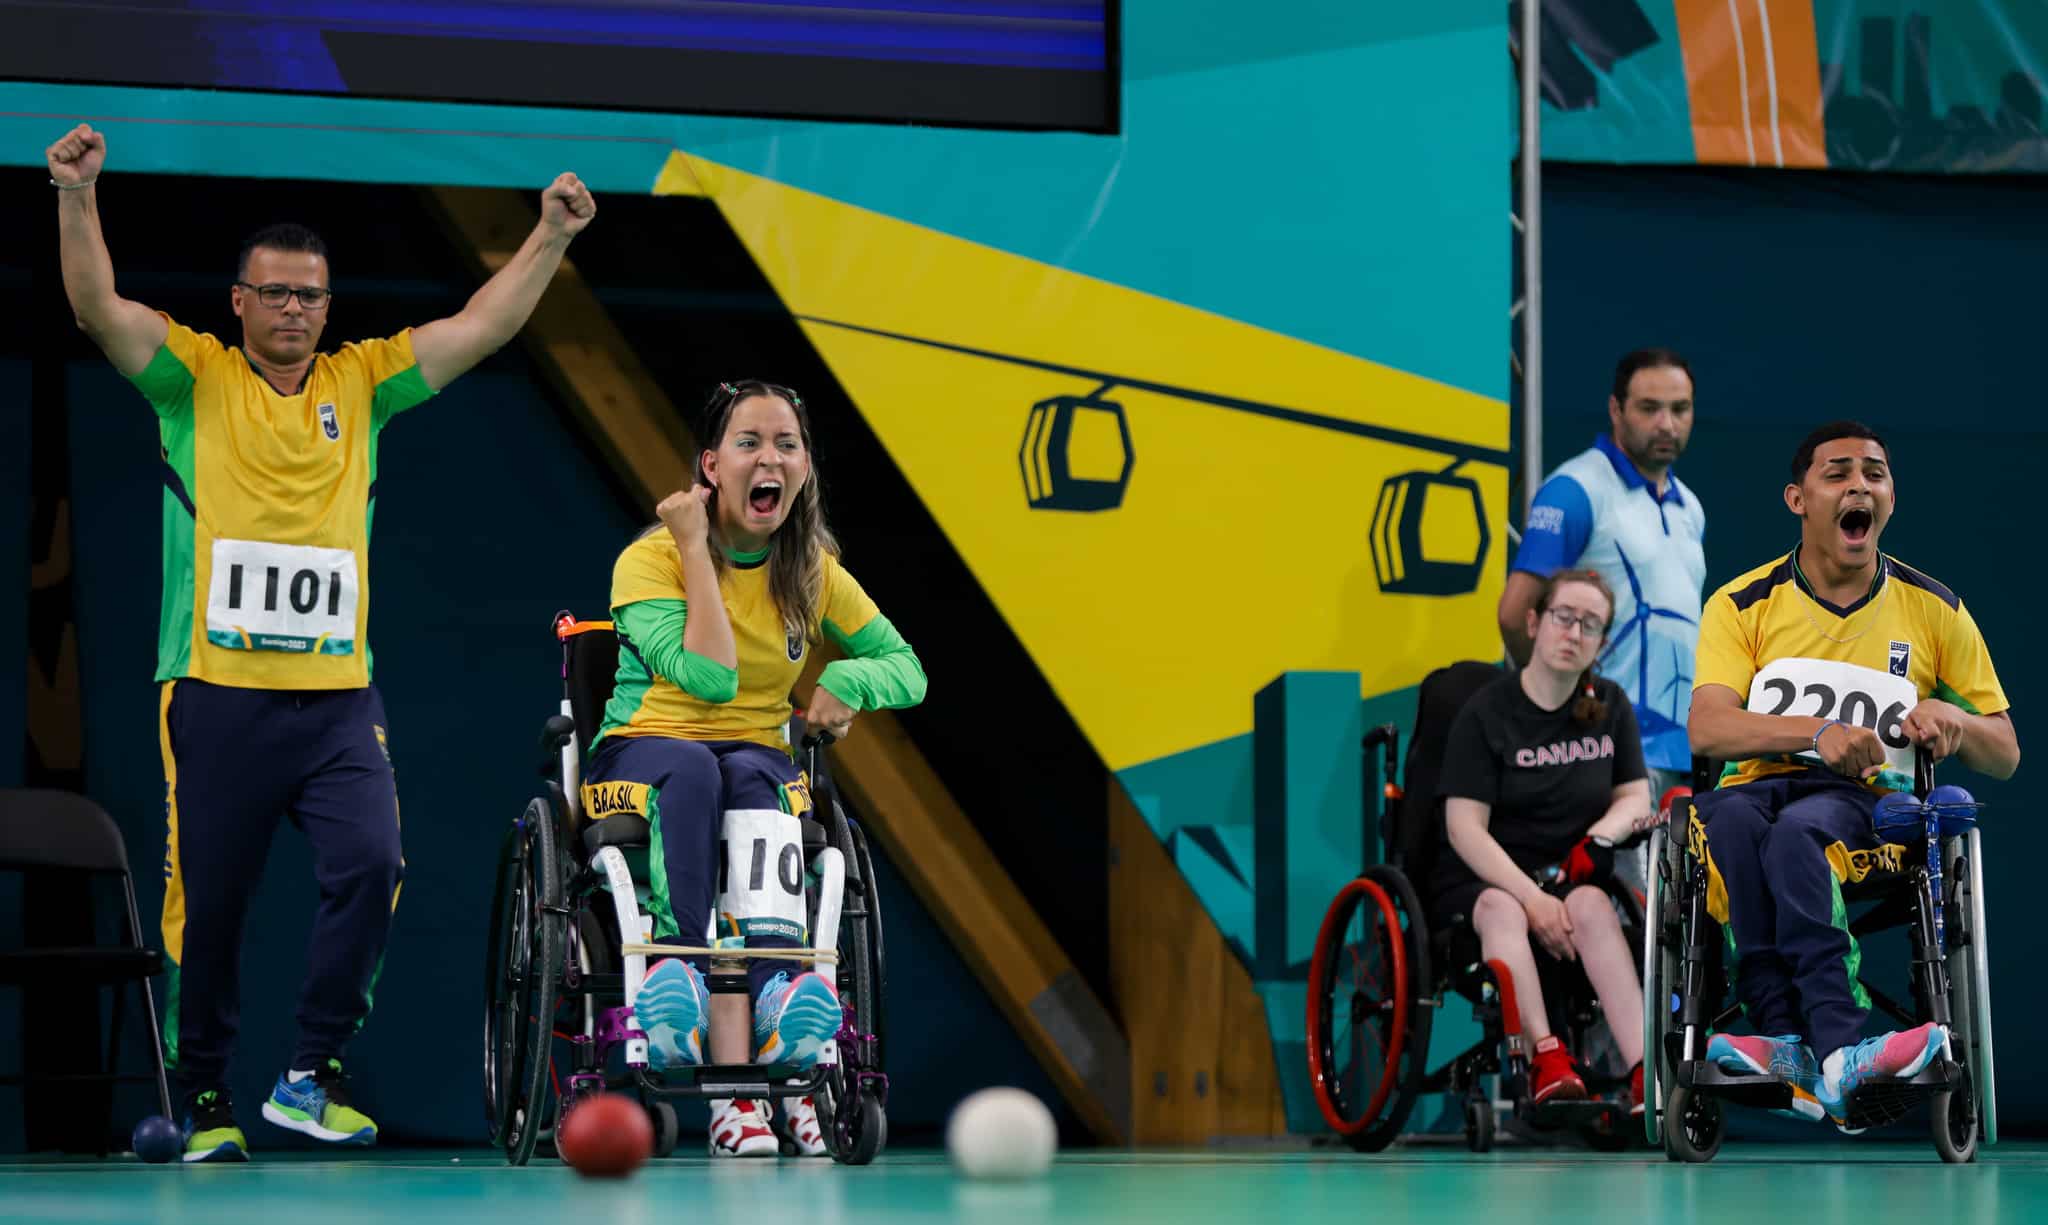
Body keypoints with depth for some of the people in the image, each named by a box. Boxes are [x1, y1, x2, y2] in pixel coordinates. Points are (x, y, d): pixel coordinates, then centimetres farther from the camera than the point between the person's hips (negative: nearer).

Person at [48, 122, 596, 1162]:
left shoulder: (361, 384, 13)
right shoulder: (196, 378, 5)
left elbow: (481, 328, 10)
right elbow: (98, 309, -8)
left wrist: (551, 237, 0)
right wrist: (77, 197, -21)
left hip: (337, 695, 2)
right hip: (217, 694, -2)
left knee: (369, 865, -16)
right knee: (208, 904, 2)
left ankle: (312, 1075, -6)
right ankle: (204, 1103, 14)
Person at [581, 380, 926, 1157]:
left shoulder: (814, 572, 7)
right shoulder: (652, 559, -6)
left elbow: (907, 670, 11)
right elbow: (708, 676, -20)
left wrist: (847, 680, -11)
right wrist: (697, 550, -17)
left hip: (757, 757, 3)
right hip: (642, 750, -3)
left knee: (751, 780, -34)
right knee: (693, 771, -38)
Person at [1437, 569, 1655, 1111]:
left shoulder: (1610, 706, 9)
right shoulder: (1486, 713, -6)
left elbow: (1635, 796, 10)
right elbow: (1466, 828, -13)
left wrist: (1600, 838, -14)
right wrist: (1533, 899, -24)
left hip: (1567, 876, 3)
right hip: (1479, 879, -2)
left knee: (1592, 905, -31)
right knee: (1502, 910, -36)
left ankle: (1645, 1075, -47)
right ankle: (1545, 1059, -52)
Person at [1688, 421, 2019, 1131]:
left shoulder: (1934, 611, 12)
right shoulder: (1743, 605, 9)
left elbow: (2006, 755, 15)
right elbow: (1706, 729, -8)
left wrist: (1952, 720, -9)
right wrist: (1819, 732, -24)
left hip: (1868, 805, -1)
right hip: (1759, 786, 1)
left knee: (1795, 829, -37)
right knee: (1734, 816, -37)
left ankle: (1798, 1052, -52)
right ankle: (1836, 1050, -48)